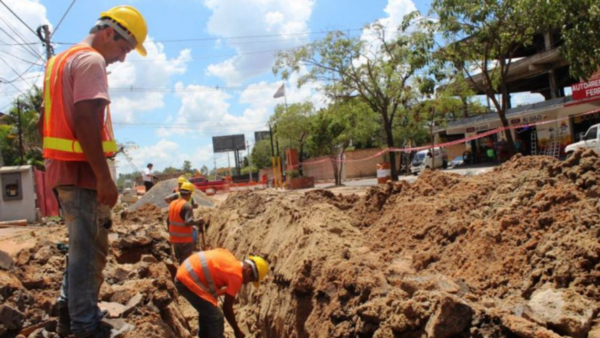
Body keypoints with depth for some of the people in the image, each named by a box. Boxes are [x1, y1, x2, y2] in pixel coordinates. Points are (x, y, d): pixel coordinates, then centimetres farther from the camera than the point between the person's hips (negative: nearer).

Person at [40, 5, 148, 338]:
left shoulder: (60, 60, 19)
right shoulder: (91, 61, -13)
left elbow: (49, 120, 21)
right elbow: (85, 120, -24)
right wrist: (104, 177, -23)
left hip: (62, 169, 10)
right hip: (81, 171, -10)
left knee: (84, 245, 20)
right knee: (88, 249, -1)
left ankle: (68, 311, 27)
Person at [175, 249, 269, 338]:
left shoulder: (230, 260, 13)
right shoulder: (237, 276, -11)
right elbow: (227, 307, -5)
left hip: (183, 275, 10)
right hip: (189, 280, -10)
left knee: (206, 311, 28)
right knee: (216, 318, -4)